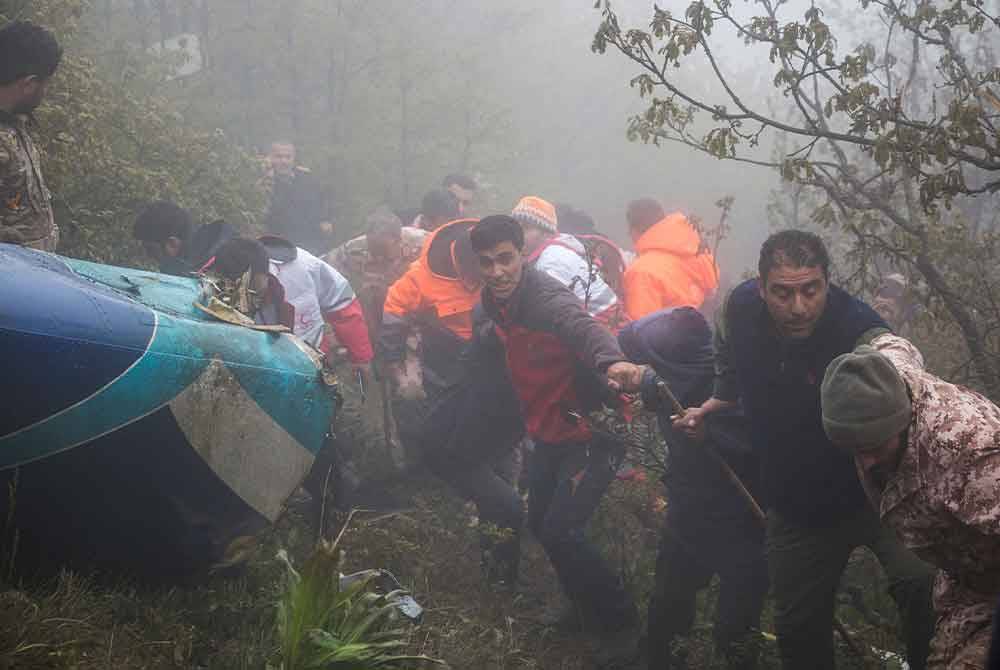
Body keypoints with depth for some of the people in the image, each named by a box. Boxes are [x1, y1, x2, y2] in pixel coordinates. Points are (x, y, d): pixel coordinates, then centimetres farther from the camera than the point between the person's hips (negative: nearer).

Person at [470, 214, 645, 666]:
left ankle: (620, 627, 5)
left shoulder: (547, 298, -26)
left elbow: (582, 326, -49)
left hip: (590, 430, -9)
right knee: (540, 523, 18)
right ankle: (587, 607, 41)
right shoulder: (494, 302, 0)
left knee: (560, 531, -15)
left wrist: (611, 360, -69)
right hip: (550, 433, 9)